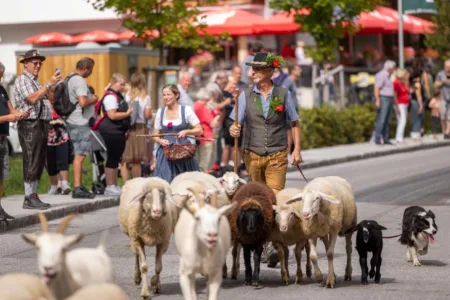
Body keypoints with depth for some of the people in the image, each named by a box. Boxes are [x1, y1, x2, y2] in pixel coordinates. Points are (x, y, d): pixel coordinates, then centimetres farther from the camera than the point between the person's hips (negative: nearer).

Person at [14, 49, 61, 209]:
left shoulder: (35, 82, 23)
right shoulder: (22, 80, -6)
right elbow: (32, 99, -21)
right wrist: (49, 84, -23)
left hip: (41, 124, 9)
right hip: (30, 125, -9)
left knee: (39, 164, 10)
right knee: (31, 163, -9)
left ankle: (33, 195, 14)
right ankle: (29, 198, -8)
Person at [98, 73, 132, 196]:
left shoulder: (118, 96, 18)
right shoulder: (110, 96, -14)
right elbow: (112, 115, -22)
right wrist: (127, 113, -16)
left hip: (118, 131, 10)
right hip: (111, 131, -10)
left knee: (116, 158, 12)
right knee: (112, 158, -8)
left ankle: (114, 186, 17)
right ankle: (110, 187, -6)